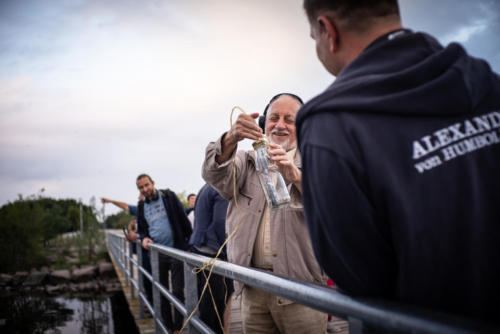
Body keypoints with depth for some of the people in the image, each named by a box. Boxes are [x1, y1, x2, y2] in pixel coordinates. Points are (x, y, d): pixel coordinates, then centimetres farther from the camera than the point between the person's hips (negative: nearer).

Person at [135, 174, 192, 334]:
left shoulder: (169, 196, -1)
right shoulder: (142, 206, 11)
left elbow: (184, 220, -1)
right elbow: (141, 229, 20)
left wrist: (190, 241, -7)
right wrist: (143, 238, -3)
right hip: (156, 254, 4)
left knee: (178, 291, -2)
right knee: (161, 292, 9)